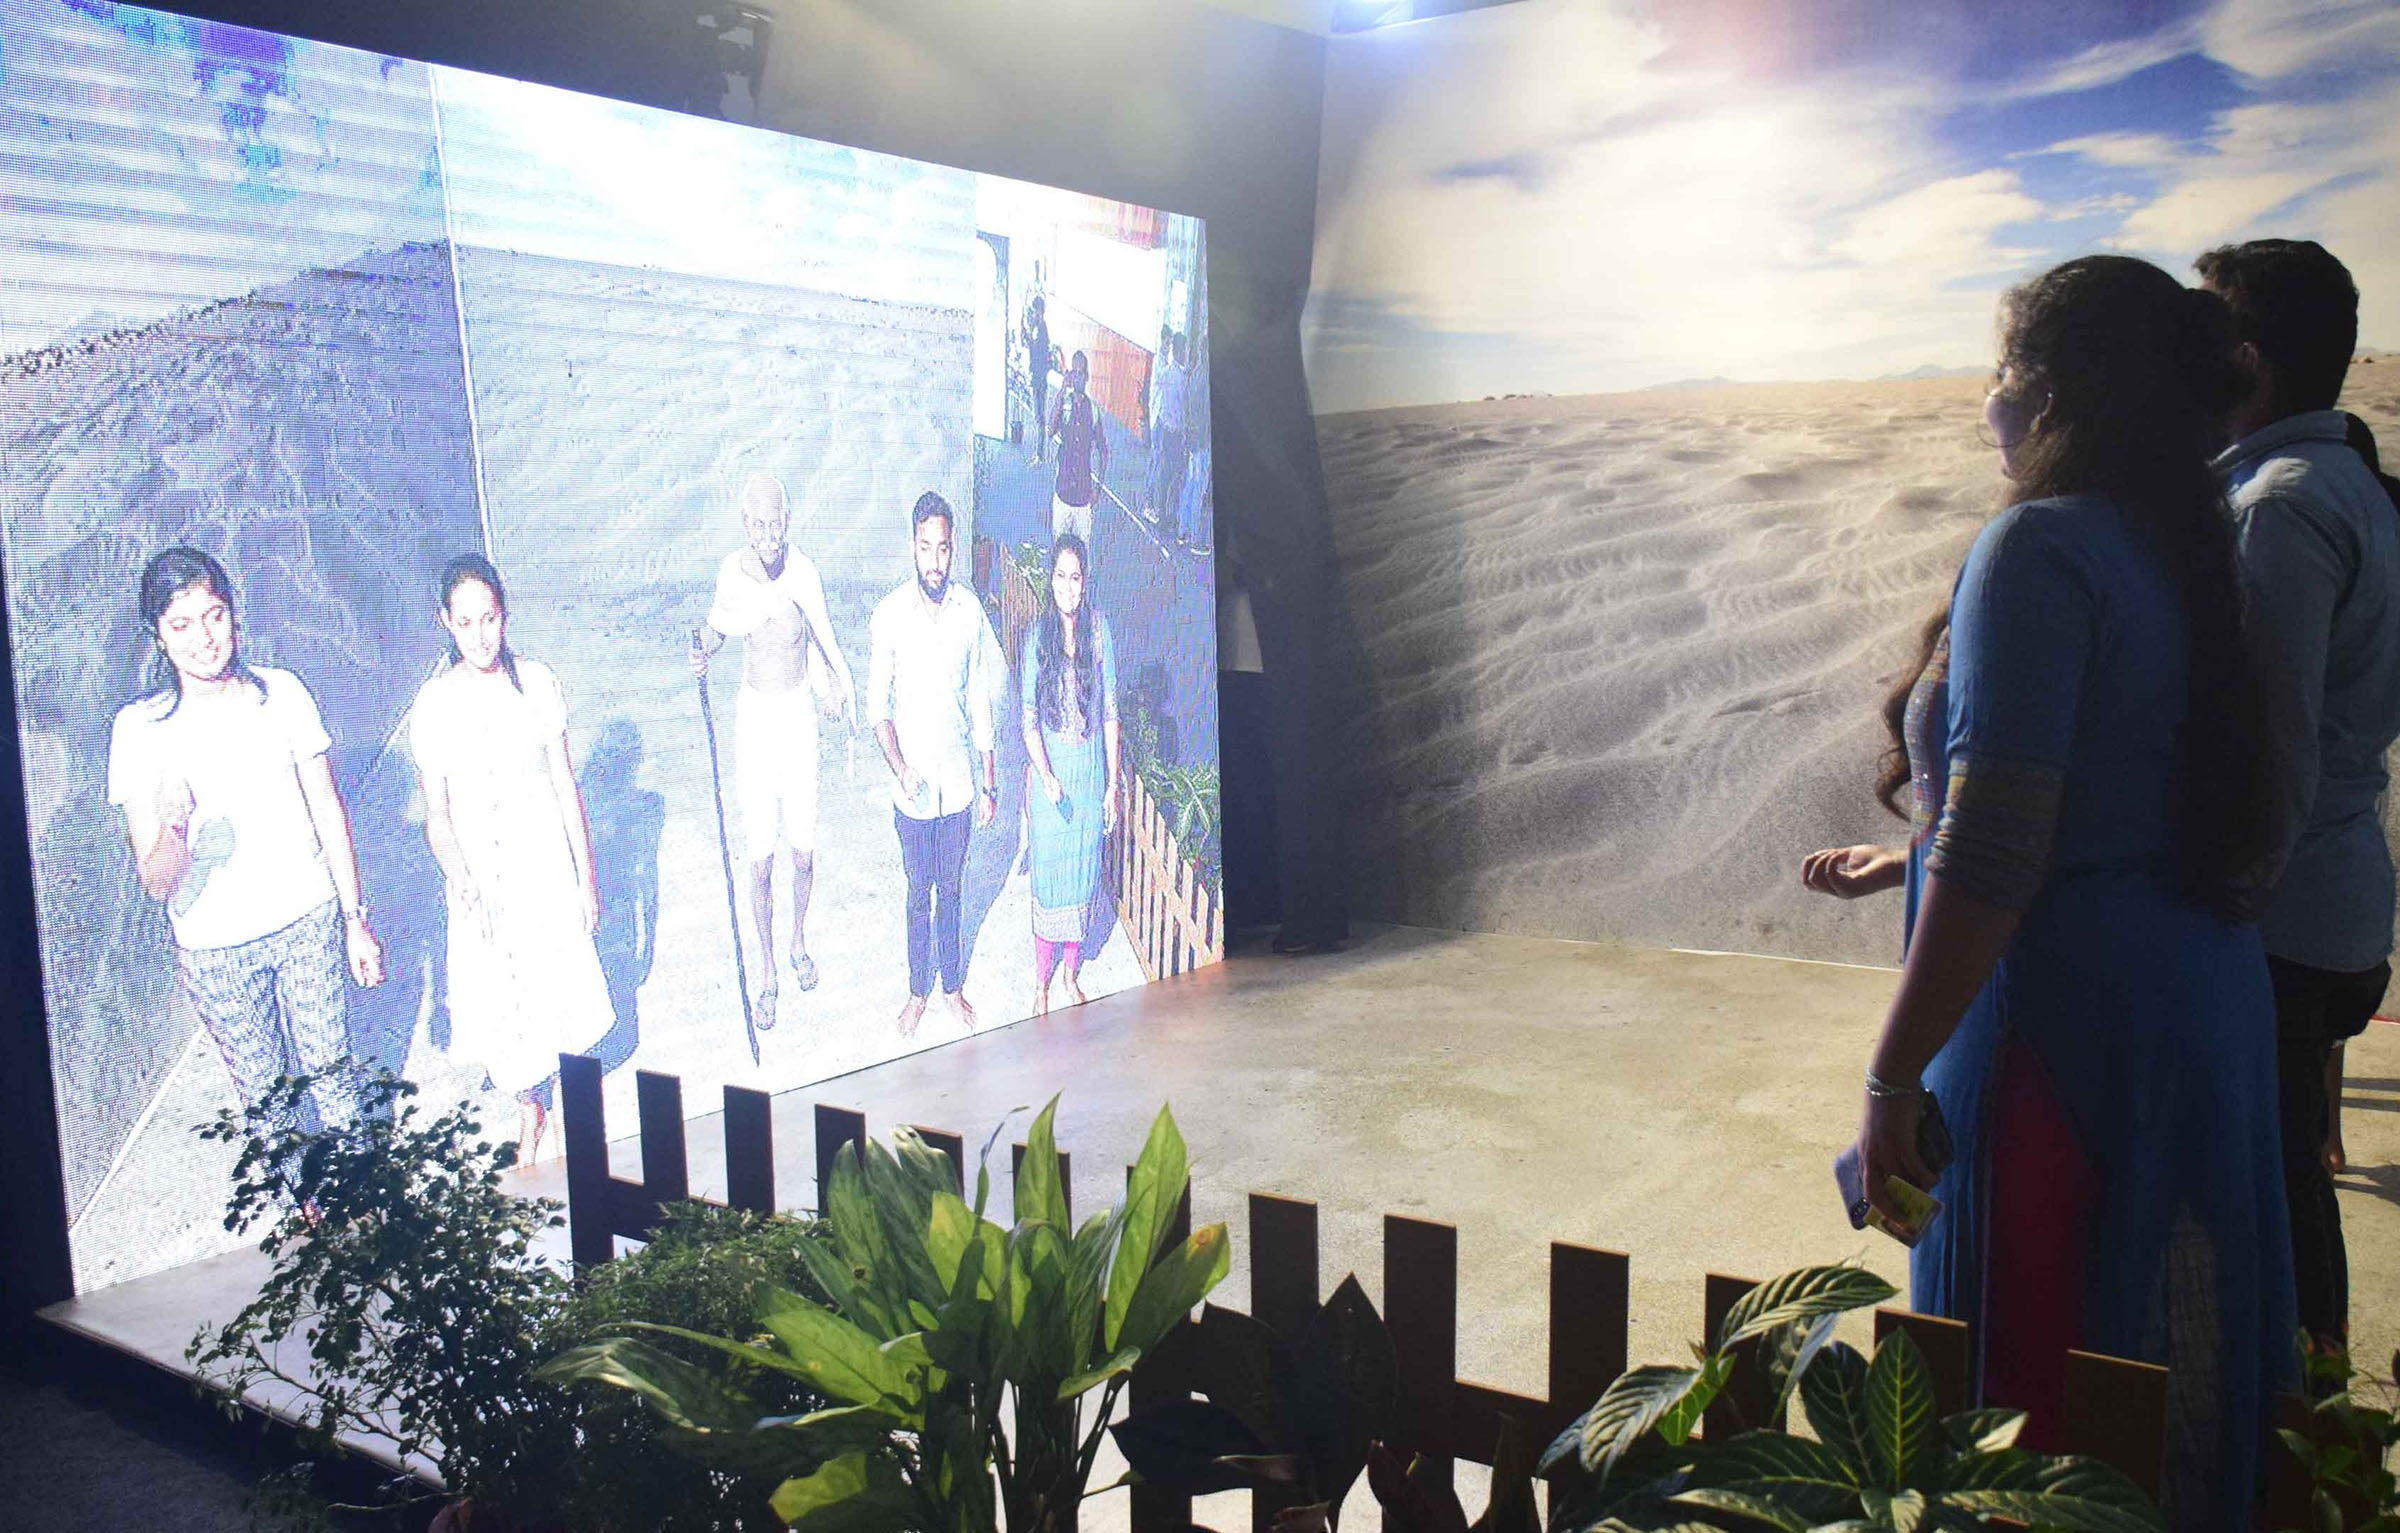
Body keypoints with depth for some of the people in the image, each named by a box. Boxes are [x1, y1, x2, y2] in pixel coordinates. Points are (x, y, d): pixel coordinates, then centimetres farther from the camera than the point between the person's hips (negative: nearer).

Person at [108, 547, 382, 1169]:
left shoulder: (281, 692, -9)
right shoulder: (138, 728, -13)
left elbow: (328, 810, 1)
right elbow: (156, 884, -14)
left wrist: (355, 919, 3)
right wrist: (173, 837, -36)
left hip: (308, 921, 1)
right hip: (215, 948, -1)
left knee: (331, 1073, 12)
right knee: (264, 1097, 14)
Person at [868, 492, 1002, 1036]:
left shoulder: (970, 611, -5)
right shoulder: (888, 615, -12)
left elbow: (981, 704, 3)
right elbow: (878, 705, -6)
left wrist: (989, 783, 4)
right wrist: (899, 767, -21)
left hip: (958, 780, 2)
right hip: (912, 784, -2)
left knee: (951, 889, 15)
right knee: (919, 891, 12)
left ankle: (952, 983, 32)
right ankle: (919, 989, 29)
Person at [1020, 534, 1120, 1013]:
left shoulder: (1099, 629, -3)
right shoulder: (1037, 635, -7)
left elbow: (1111, 711, 1)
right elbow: (1028, 717, -6)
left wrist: (1113, 783, 0)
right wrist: (1046, 776, -18)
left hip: (1090, 771, 2)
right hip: (1049, 772, -2)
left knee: (1082, 871, 11)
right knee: (1048, 871, 4)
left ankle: (1071, 972, 28)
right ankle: (1042, 978, 19)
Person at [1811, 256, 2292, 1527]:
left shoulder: (2039, 549, -17)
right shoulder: (2180, 550, 11)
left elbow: (1994, 859, -23)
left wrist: (1895, 1077, -18)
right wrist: (1905, 865, 28)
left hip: (2072, 1026, -9)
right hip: (2209, 1004, 9)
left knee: (2040, 1388, 4)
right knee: (2174, 1383, 21)